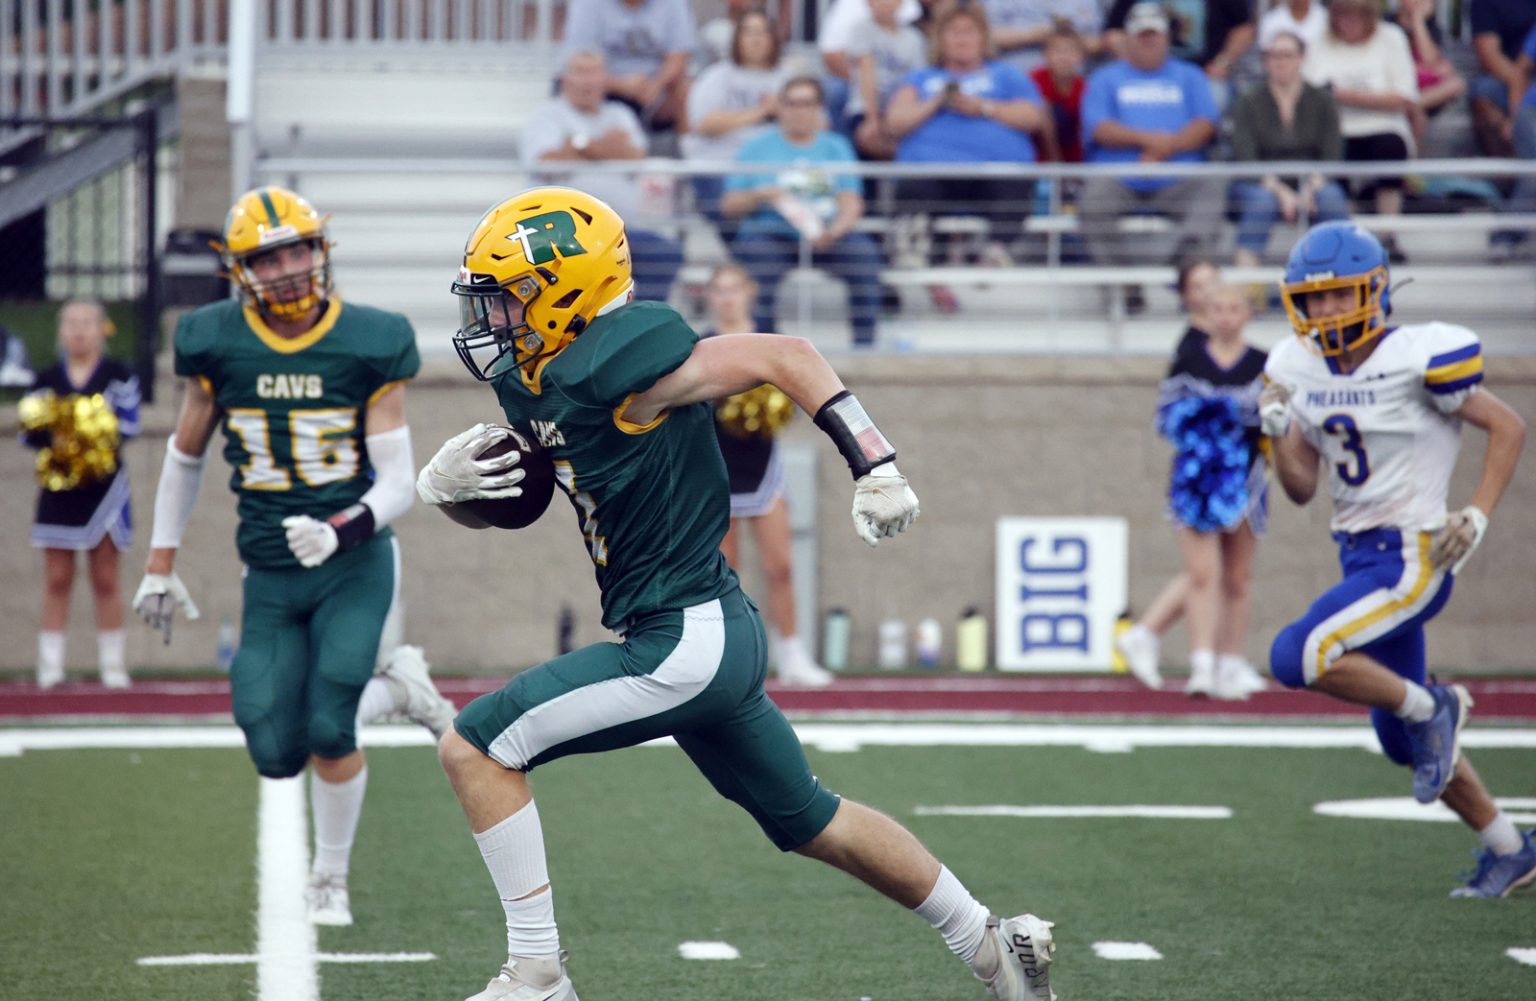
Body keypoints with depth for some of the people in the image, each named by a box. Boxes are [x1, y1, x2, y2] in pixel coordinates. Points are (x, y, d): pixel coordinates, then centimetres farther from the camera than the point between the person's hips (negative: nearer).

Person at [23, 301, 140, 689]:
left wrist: (95, 429, -21)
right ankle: (50, 667, 3)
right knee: (57, 580, 1)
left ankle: (112, 665, 9)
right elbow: (30, 430, 1)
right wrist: (54, 436, -18)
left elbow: (129, 424, -7)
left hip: (104, 486, -1)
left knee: (106, 579, 4)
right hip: (58, 489, 1)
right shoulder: (46, 380, 8)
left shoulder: (119, 377, 3)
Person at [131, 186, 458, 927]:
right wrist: (160, 567, 15)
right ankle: (390, 685, 25)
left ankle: (330, 878, 13)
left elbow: (397, 483, -8)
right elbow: (184, 458, 13)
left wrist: (341, 530, -27)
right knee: (276, 754, -5)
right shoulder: (217, 346, -3)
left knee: (327, 733, -15)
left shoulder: (368, 346, -9)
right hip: (270, 579, 3)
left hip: (354, 567, -3)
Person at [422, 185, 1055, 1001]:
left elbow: (783, 356, -19)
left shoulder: (615, 367, -20)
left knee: (475, 748, -9)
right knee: (811, 822, 22)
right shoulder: (531, 384, 8)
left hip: (683, 644, -10)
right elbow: (501, 500, 18)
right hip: (712, 638, 10)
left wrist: (876, 470, -22)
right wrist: (446, 480, -6)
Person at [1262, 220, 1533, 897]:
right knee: (1404, 742, 14)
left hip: (1413, 559, -8)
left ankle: (1432, 707, -2)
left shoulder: (1416, 358, -15)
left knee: (1295, 658, -23)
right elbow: (1301, 489, 11)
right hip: (1360, 556, 8)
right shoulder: (1300, 370, 5)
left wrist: (1477, 517, -14)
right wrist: (1278, 433, -7)